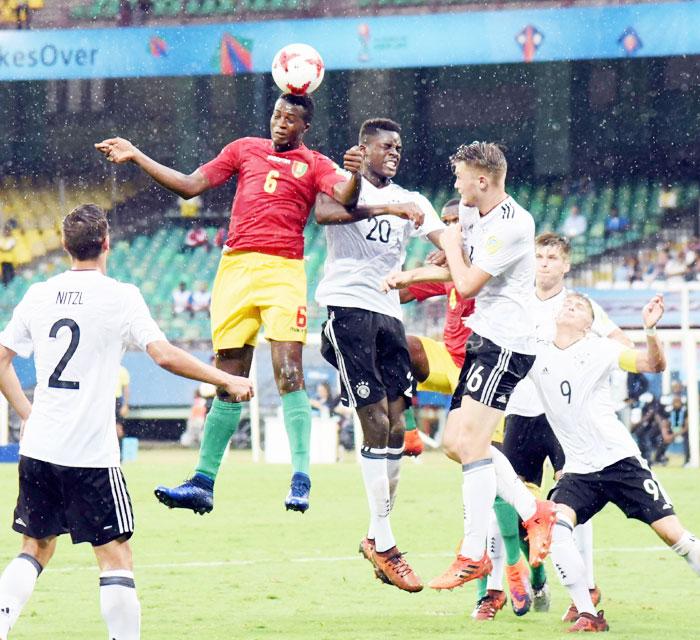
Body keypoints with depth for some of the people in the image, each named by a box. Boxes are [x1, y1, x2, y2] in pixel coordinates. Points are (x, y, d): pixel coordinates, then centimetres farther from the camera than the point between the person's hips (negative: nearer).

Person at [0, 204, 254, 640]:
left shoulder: (38, 295, 7)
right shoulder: (120, 297, -7)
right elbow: (164, 355, -15)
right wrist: (227, 380, -7)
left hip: (38, 447, 5)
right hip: (91, 455, -5)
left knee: (36, 549, 16)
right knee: (116, 556, 1)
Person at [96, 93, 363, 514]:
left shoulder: (314, 164, 8)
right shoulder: (244, 150, 19)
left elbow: (345, 198, -11)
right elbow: (190, 186, 20)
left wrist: (354, 175, -33)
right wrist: (136, 156, 18)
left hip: (283, 270, -3)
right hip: (236, 267, 3)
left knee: (288, 370, -17)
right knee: (229, 378, 4)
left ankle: (301, 479, -17)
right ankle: (203, 482, 5)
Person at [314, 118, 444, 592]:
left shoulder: (410, 201, 20)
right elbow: (324, 212, -19)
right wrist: (382, 207, -28)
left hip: (389, 312, 6)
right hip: (347, 307, -6)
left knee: (395, 430, 1)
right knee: (375, 424, -11)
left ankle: (377, 538, 12)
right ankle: (384, 543, -9)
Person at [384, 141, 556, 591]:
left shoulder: (513, 226, -18)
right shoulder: (471, 214, 11)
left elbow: (467, 284, -17)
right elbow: (459, 271, 28)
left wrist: (452, 246, 0)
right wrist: (411, 276, 20)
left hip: (506, 343, -10)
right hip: (484, 339, 10)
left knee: (471, 443, -14)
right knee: (456, 443, 7)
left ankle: (473, 555, -12)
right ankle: (533, 511, 15)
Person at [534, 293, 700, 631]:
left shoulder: (598, 349, -2)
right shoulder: (536, 355, 5)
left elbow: (654, 364, -10)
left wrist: (650, 329, -28)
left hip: (620, 460, -2)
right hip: (578, 470, 2)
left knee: (671, 532, -6)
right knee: (554, 524, -23)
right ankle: (587, 614, -19)